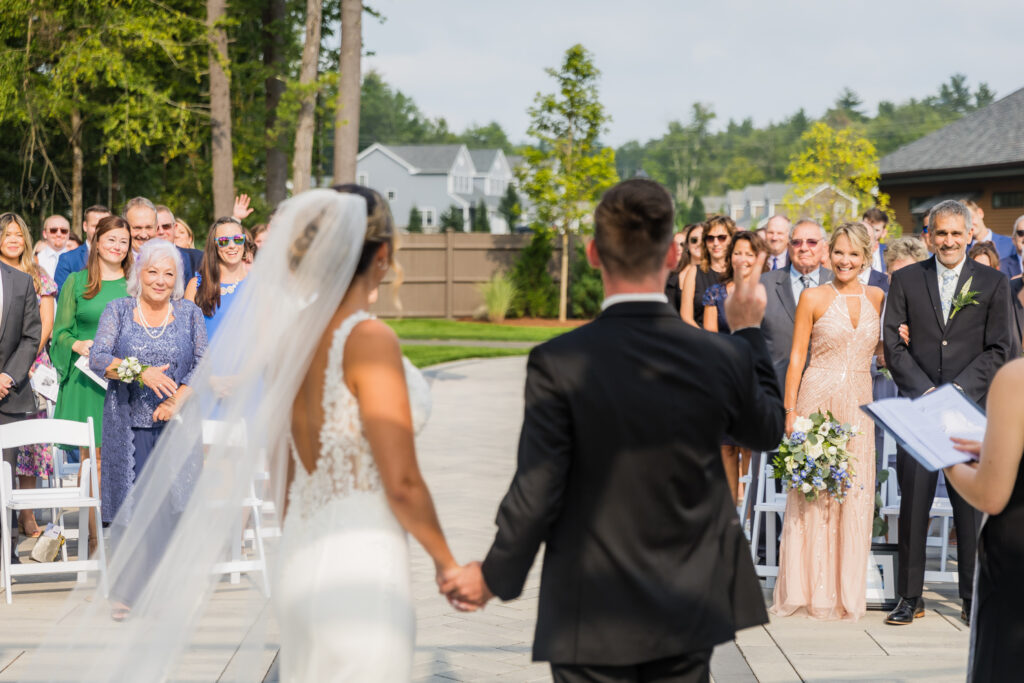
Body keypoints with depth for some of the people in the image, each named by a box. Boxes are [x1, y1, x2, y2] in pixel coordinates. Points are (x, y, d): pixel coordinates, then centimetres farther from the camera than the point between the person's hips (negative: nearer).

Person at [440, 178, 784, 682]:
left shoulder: (558, 364, -18)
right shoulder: (723, 357, -9)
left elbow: (536, 493, -14)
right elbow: (767, 431, 12)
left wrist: (495, 575, 3)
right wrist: (747, 331, 22)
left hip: (592, 617, -3)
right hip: (686, 614, 3)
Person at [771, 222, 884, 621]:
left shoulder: (877, 298, 9)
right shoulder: (813, 298, -2)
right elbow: (797, 356, -1)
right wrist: (790, 410, -7)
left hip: (859, 404, 3)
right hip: (818, 400, -3)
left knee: (854, 496, 3)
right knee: (812, 494, -2)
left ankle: (846, 592, 11)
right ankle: (810, 592, 5)